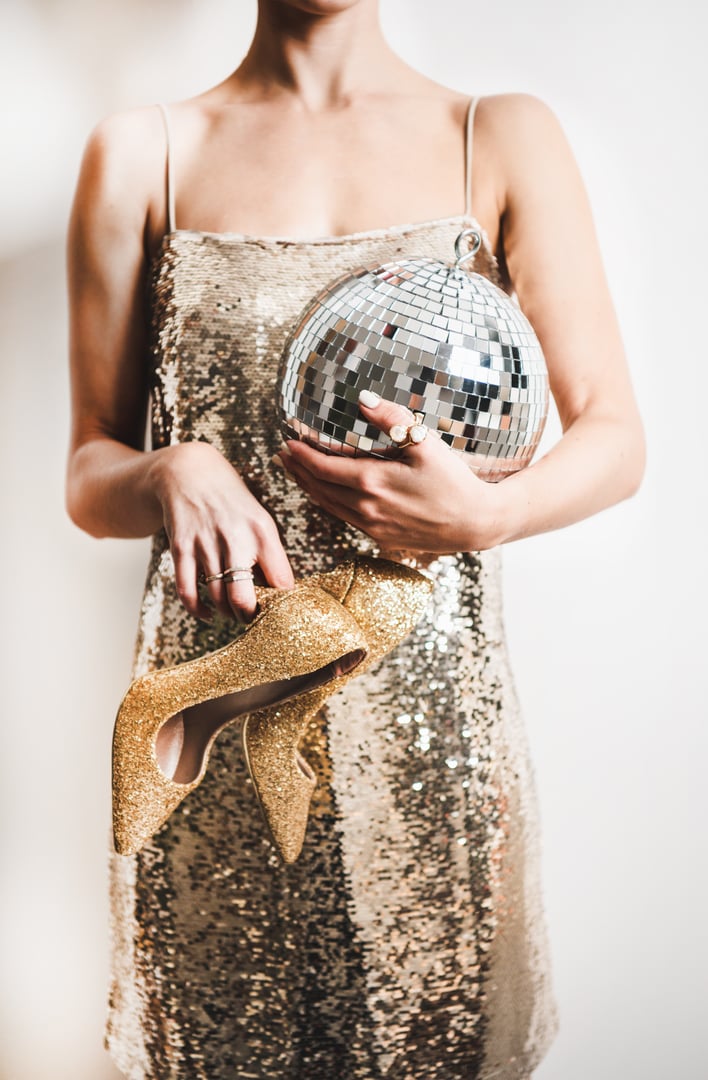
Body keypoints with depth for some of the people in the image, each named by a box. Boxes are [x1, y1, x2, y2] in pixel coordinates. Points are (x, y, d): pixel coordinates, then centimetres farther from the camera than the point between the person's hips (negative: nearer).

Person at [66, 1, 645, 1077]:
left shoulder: (505, 140, 4)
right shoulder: (139, 156, 4)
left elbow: (615, 440, 1)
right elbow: (89, 478, 5)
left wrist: (487, 513, -19)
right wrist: (172, 476, -18)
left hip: (431, 705, 0)